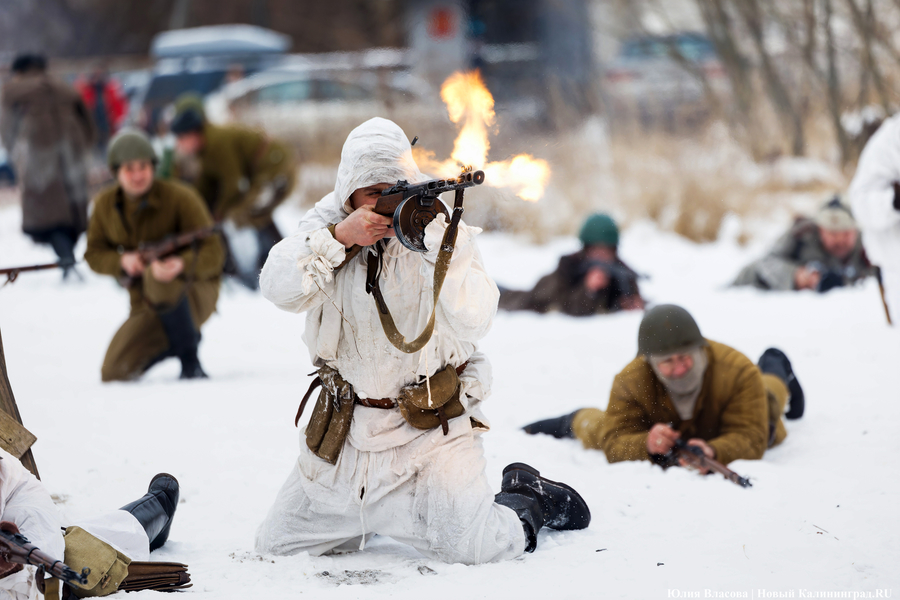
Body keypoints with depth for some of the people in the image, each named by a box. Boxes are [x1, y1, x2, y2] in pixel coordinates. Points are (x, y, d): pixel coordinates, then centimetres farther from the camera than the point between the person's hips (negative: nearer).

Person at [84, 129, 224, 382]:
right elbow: (94, 253, 7)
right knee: (114, 373, -7)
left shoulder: (179, 197, -17)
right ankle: (180, 340, 19)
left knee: (157, 278, -40)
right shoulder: (105, 205, -1)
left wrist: (182, 264, -44)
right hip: (147, 307, 6)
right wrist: (121, 261, -17)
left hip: (195, 295, -5)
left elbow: (213, 252, -22)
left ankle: (190, 363, -23)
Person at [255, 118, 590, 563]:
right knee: (276, 544, 10)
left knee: (472, 547, -21)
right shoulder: (326, 224, 0)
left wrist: (432, 241, -30)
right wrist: (338, 237, -25)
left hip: (430, 432, -4)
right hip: (343, 436, 4)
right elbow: (279, 288, -15)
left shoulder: (443, 232, -9)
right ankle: (372, 516, 36)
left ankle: (525, 501, 14)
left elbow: (473, 321, -23)